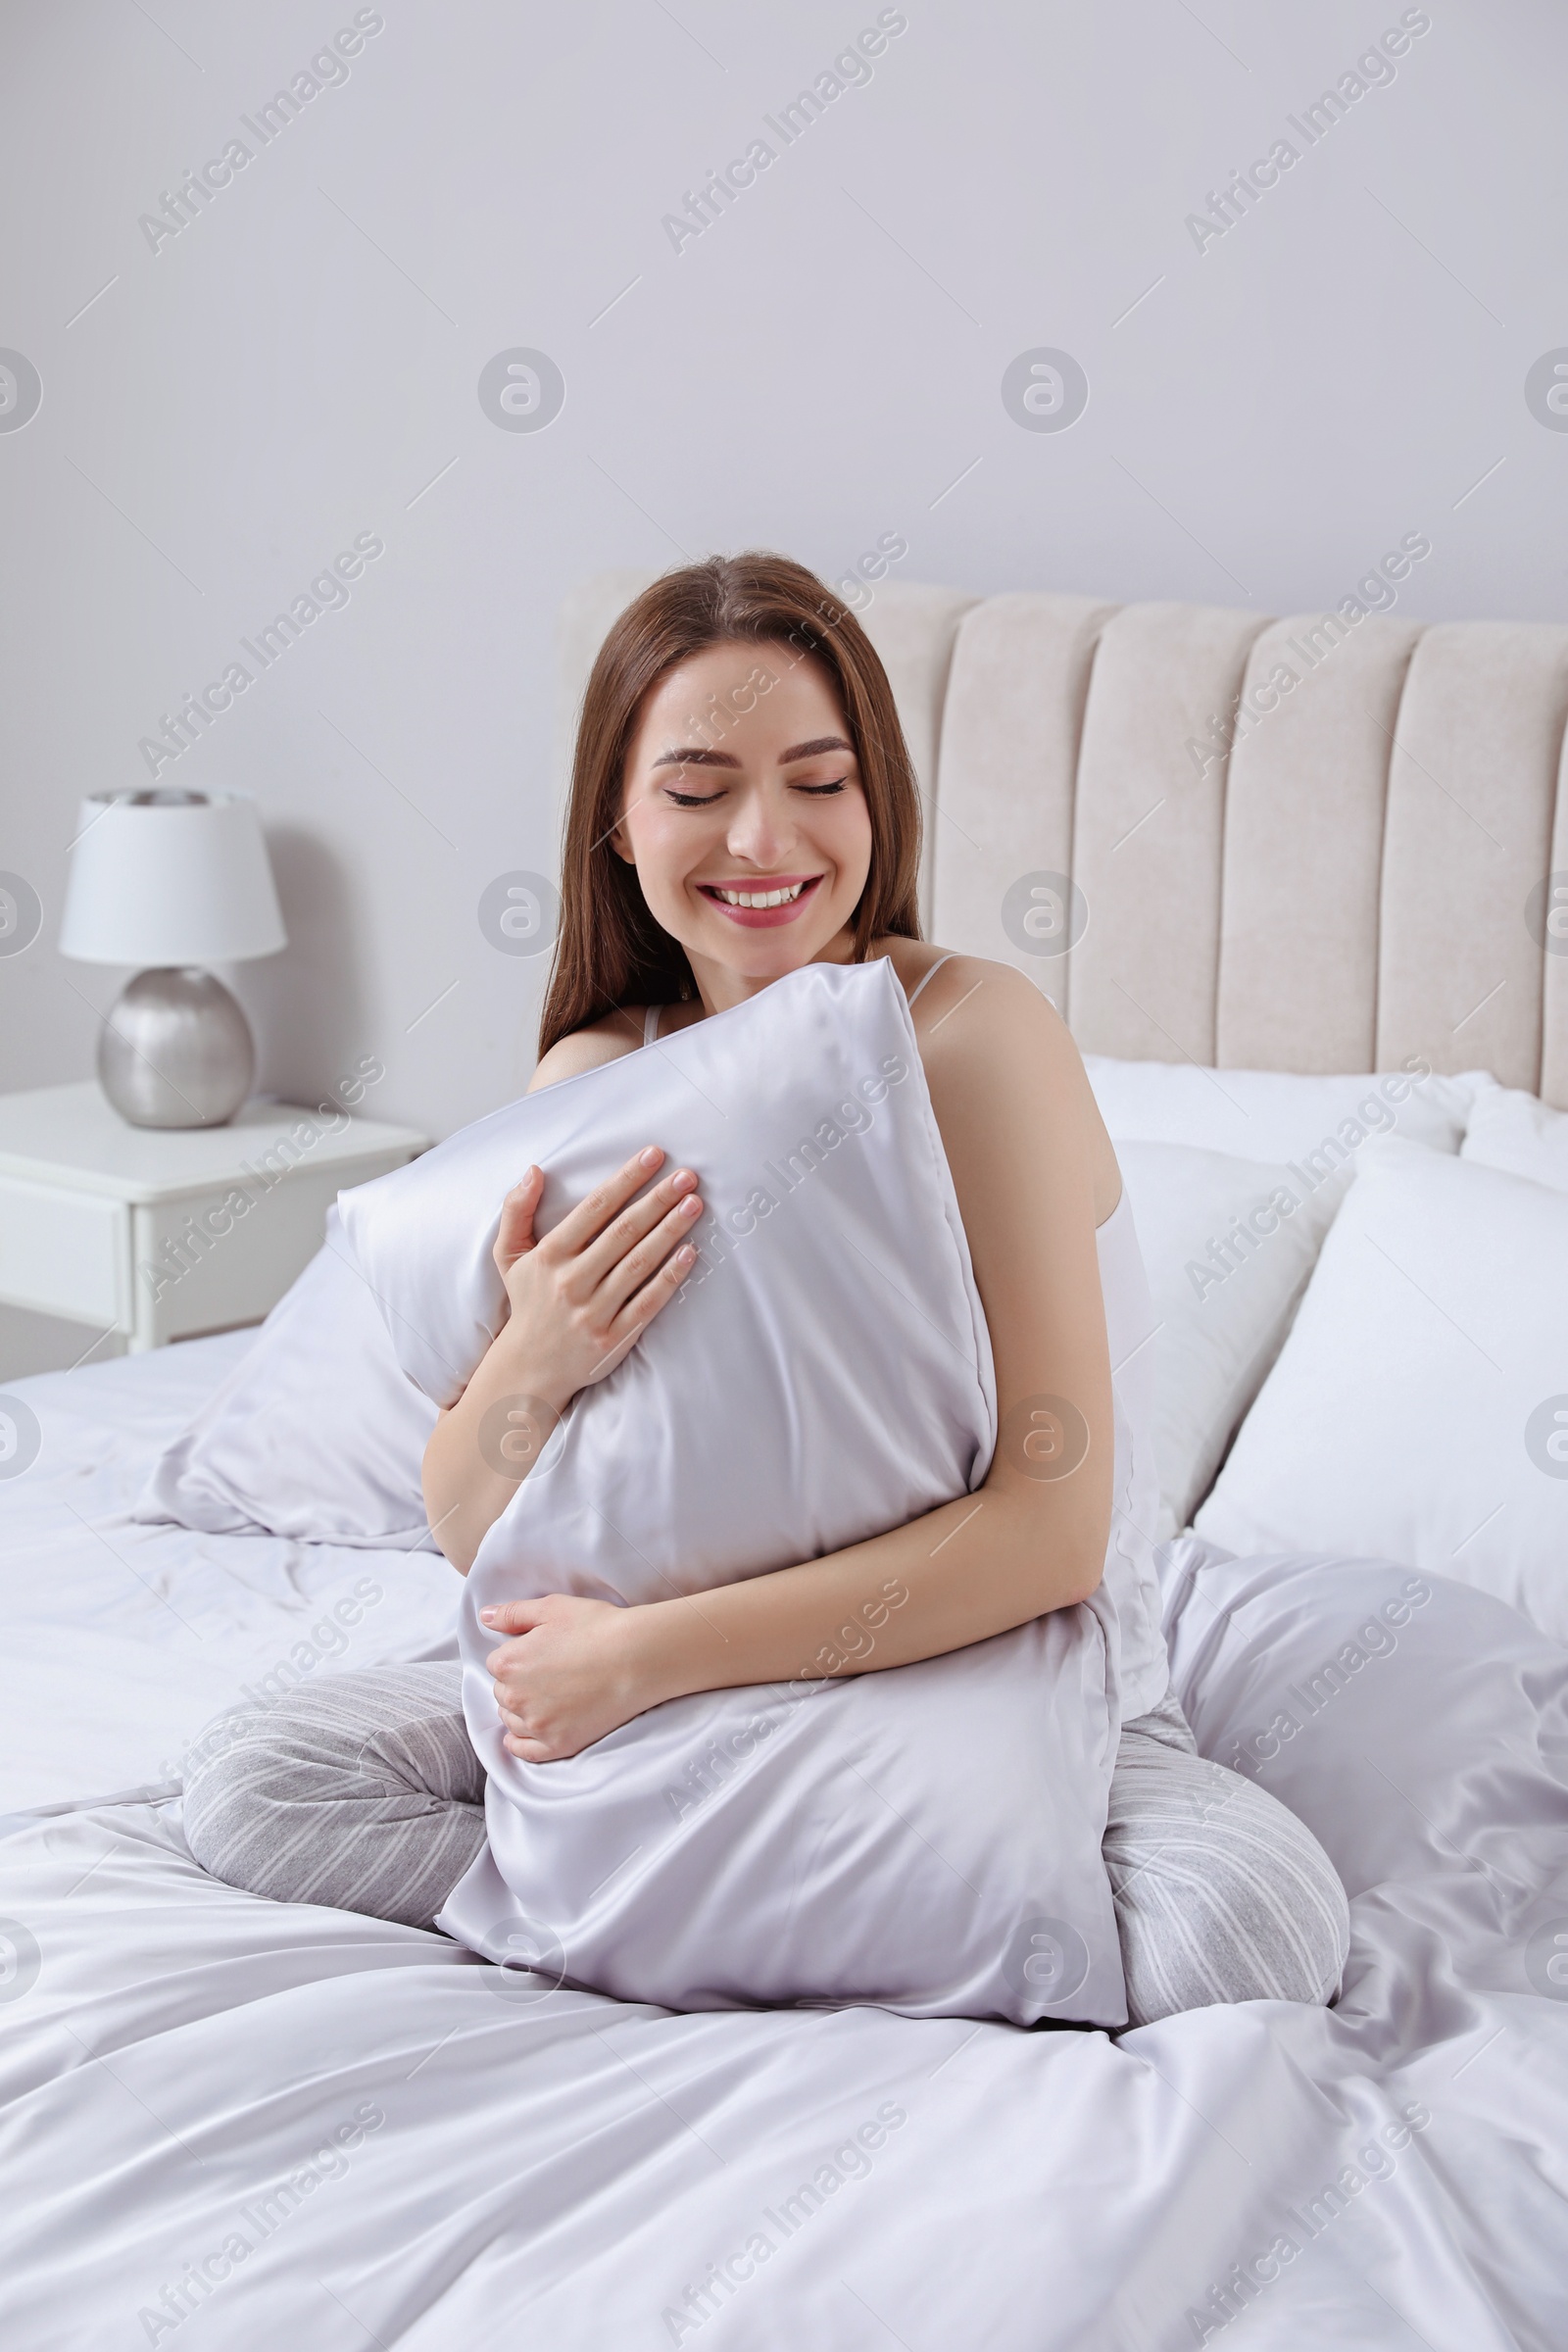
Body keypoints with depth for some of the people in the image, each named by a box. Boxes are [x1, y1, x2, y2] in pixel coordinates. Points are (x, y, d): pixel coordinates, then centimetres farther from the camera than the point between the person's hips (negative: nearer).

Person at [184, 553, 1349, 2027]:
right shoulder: (594, 1078, -2)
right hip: (691, 1695, 4)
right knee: (250, 1791, -10)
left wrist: (648, 1654, -25)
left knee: (1248, 1921, -33)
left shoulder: (975, 1034, -17)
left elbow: (1053, 1531, -24)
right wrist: (530, 1364, -24)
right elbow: (470, 1532, -1)